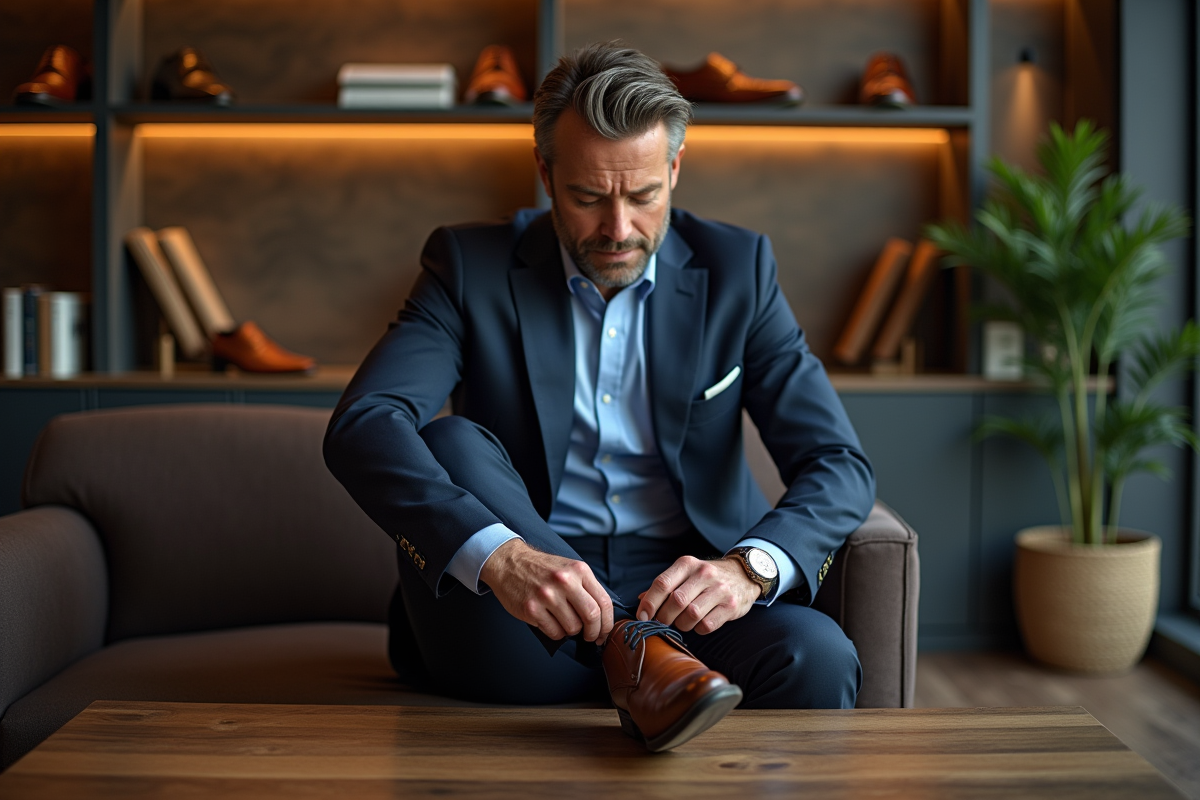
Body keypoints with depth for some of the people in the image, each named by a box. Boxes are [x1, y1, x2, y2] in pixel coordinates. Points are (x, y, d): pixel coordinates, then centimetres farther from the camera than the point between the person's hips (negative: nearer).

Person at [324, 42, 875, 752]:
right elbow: (361, 424, -19)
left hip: (683, 593, 0)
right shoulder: (471, 266, -2)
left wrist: (750, 567, -27)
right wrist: (496, 555, -37)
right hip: (516, 628, 1)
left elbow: (841, 465, -4)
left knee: (817, 659, -31)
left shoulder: (735, 269, 2)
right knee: (447, 443, -27)